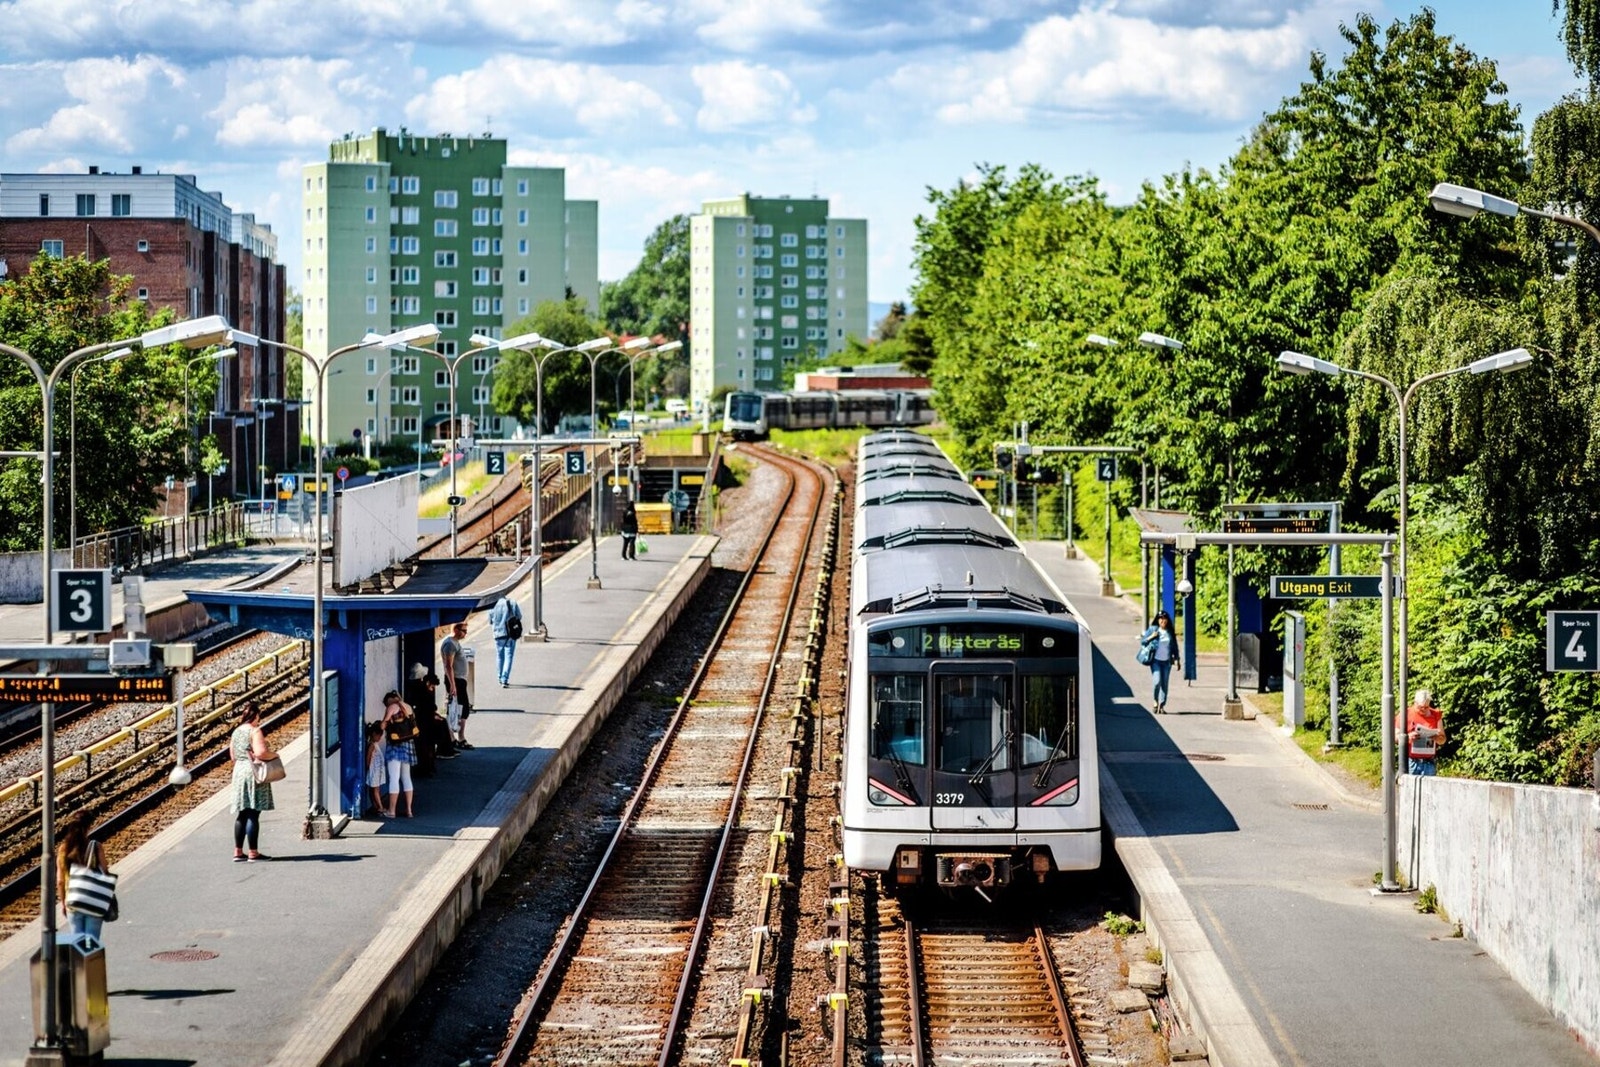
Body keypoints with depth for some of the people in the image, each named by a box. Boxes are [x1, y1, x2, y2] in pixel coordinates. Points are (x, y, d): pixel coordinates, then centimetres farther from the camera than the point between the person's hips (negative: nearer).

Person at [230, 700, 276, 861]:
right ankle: (253, 853, -5)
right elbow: (260, 752, -24)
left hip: (239, 772, 8)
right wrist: (273, 754, -7)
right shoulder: (255, 731, -13)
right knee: (253, 814, -6)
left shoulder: (236, 732, 12)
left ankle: (238, 852, 13)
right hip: (253, 773, -8)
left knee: (242, 814, 12)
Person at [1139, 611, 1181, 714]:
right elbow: (1142, 642, 5)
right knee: (1157, 681, -17)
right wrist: (1151, 637, -12)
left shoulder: (1171, 632, 9)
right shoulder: (1153, 630, 2)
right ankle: (1155, 701, 7)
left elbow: (1175, 646, 17)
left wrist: (1176, 659, 12)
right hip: (1155, 660, -3)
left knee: (1164, 684, 3)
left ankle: (1161, 706, 11)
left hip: (1167, 661, 3)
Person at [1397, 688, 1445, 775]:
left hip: (1428, 762, 2)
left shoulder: (1435, 716, 8)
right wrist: (1408, 737, -18)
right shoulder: (1406, 714, 1)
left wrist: (1437, 738, -11)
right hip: (1410, 761, -2)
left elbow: (1443, 740, 13)